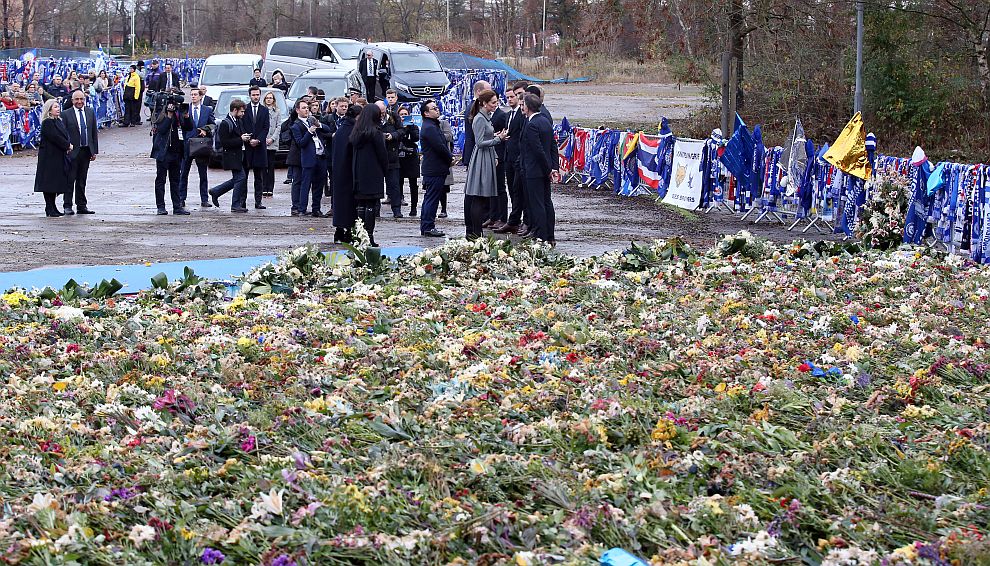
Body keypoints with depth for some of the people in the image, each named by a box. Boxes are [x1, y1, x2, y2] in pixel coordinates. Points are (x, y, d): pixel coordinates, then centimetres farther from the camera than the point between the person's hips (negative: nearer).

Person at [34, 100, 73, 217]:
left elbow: (65, 136, 13)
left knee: (56, 183, 10)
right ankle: (50, 209, -2)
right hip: (49, 157, -9)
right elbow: (55, 137, -20)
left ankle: (53, 208, 15)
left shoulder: (59, 121, 15)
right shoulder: (47, 123, -12)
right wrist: (68, 146, -13)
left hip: (60, 157, 9)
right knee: (50, 182, -5)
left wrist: (68, 147, -4)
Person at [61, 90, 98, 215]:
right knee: (70, 179, -2)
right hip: (72, 152, -4)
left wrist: (95, 151, 7)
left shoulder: (90, 112, 9)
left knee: (82, 180, 11)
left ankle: (82, 205, 16)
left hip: (86, 151, 4)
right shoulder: (66, 114, -5)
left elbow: (94, 132, 11)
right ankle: (67, 206, 2)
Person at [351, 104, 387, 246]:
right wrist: (384, 169, 8)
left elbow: (354, 153, 10)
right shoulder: (375, 133, -11)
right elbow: (382, 154, -7)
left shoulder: (356, 133, 7)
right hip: (373, 174, -6)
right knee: (372, 205, -4)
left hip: (359, 174, 6)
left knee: (361, 205, 8)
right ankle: (369, 237, -7)